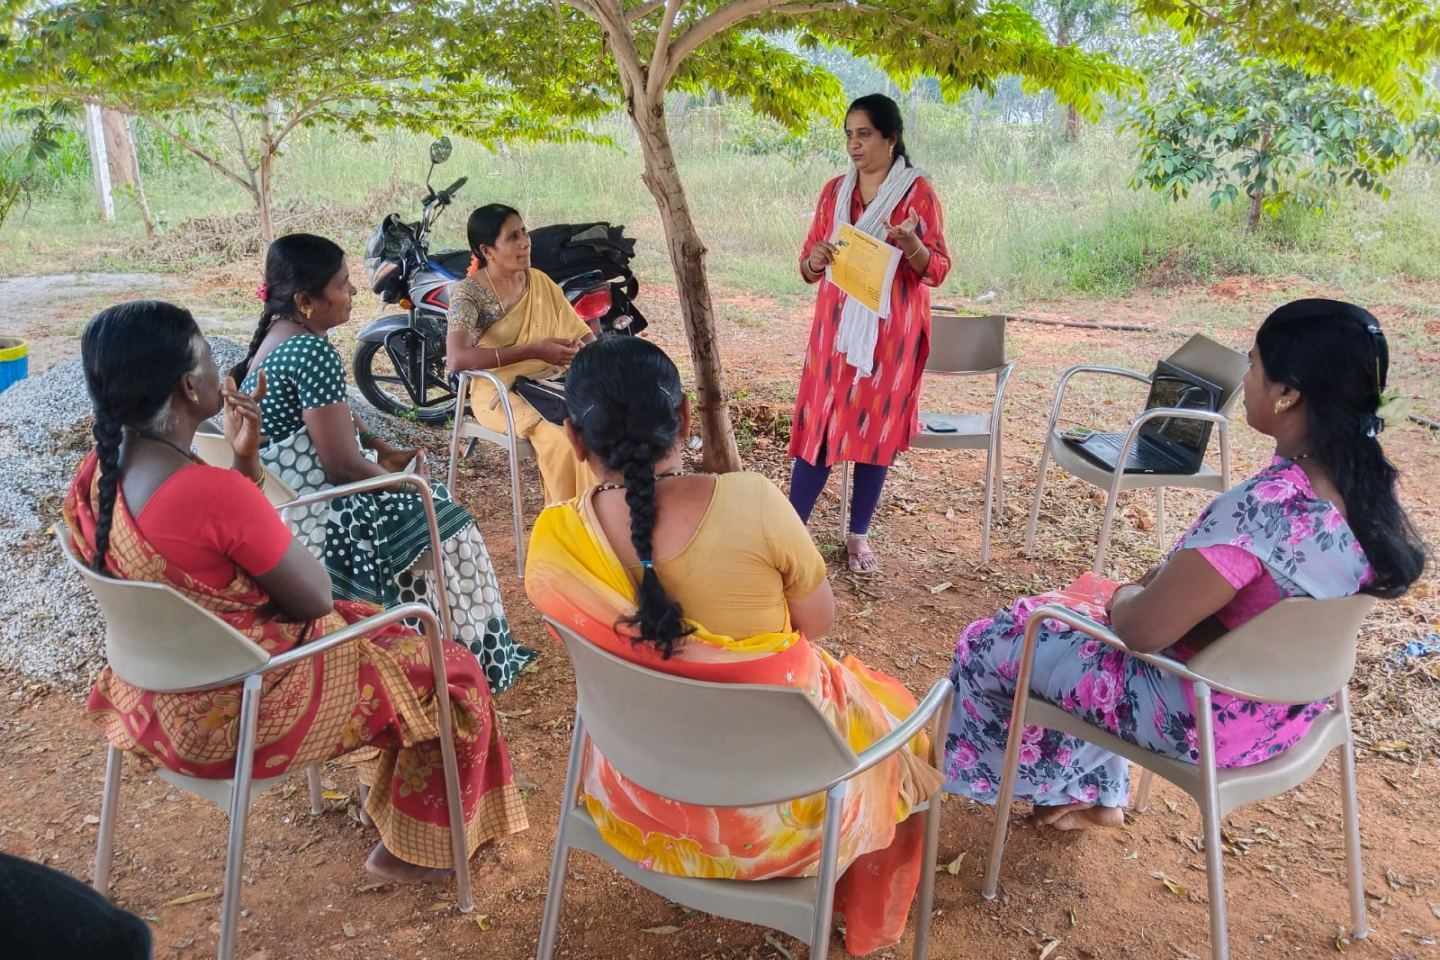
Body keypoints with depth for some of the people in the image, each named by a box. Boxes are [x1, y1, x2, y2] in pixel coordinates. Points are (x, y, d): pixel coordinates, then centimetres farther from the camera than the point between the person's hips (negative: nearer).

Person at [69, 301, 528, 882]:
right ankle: (417, 849, 25)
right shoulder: (215, 492, -33)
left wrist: (243, 458, -5)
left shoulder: (98, 471, -5)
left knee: (373, 628, 26)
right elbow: (316, 599, -18)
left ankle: (383, 789, 41)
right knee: (449, 675, 7)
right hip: (230, 717, -9)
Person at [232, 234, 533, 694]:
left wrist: (385, 451, 7)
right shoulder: (313, 352, -25)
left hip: (280, 499, 10)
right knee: (441, 524, 1)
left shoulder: (278, 334, 6)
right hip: (315, 513, -10)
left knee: (424, 499, 19)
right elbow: (344, 466, -25)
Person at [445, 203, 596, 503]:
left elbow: (585, 336, 13)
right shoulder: (468, 292, -8)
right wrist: (534, 350, -28)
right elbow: (457, 358, -25)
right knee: (560, 438, -33)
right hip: (500, 393, -5)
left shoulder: (541, 282, 9)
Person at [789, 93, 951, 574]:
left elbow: (938, 270, -6)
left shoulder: (919, 191, -3)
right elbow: (807, 267, 9)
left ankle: (859, 534, 18)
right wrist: (814, 260, -14)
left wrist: (910, 244, -25)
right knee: (819, 424, 0)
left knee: (877, 428, 5)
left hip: (892, 333, -2)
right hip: (835, 327, 2)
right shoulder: (835, 190, 7)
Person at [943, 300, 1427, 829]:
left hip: (1209, 718, -8)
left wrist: (1122, 595, -5)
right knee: (1087, 603, 28)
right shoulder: (1364, 482, -9)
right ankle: (1097, 795, 35)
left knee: (988, 645, 5)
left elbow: (1140, 630, -26)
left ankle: (1069, 785, 31)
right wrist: (1155, 582, 1)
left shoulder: (1259, 509, -36)